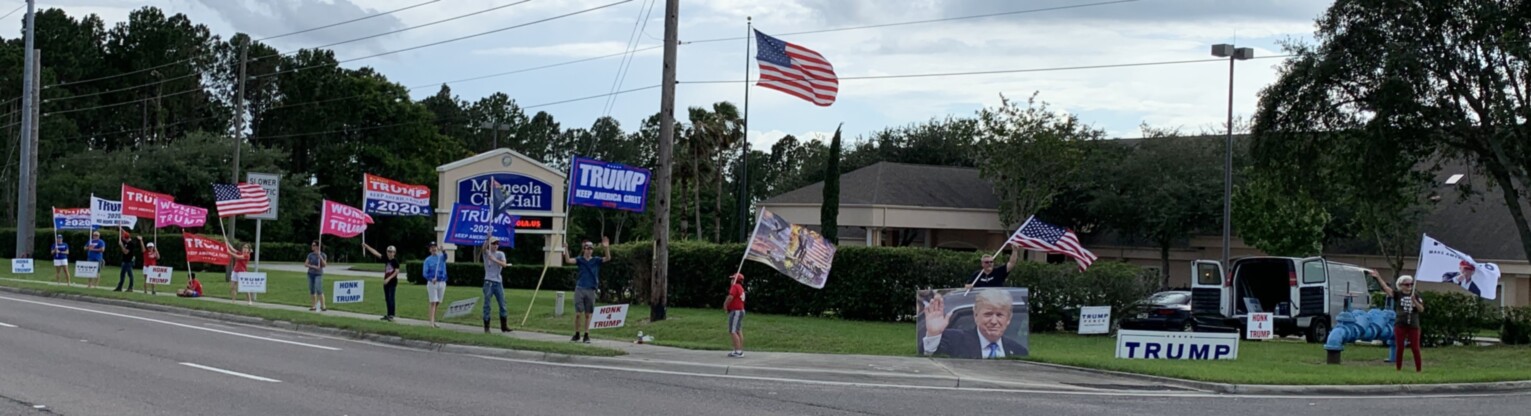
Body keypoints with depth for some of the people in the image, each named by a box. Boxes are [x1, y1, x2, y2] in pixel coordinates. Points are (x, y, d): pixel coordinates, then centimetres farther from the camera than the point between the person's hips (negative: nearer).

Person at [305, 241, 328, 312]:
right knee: (312, 290, 4)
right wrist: (313, 266, -15)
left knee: (319, 290, -17)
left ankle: (323, 306, -14)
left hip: (318, 274, -4)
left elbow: (324, 265, -8)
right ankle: (312, 306, 12)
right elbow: (305, 264, 0)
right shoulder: (310, 255, 5)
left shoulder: (322, 254, -3)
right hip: (311, 274, 4)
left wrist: (320, 257, -20)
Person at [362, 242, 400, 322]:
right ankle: (388, 314, 15)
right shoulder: (386, 259, 8)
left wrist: (389, 279, -19)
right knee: (387, 299, 9)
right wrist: (367, 246, 8)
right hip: (386, 282, 7)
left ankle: (391, 315, -10)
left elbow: (396, 272, -14)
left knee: (391, 298, -10)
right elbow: (376, 253, 9)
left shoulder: (395, 261, -9)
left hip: (392, 282, -7)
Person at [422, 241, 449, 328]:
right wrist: (431, 279, -24)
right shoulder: (428, 260, 2)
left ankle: (434, 322, 16)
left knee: (438, 303, 8)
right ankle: (432, 322, -15)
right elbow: (424, 272, -5)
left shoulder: (441, 257, 6)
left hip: (442, 282, 3)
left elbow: (445, 256, -20)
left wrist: (443, 251, -44)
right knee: (433, 303, -11)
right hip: (432, 283, -3)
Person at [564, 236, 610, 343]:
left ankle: (586, 336, 11)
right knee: (578, 313, -3)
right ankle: (577, 335, 10)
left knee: (587, 314, 6)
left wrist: (606, 248, -24)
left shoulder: (596, 260, 5)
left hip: (591, 290, 1)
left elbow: (608, 258, -8)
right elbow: (568, 260, -12)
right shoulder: (580, 260, 3)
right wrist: (566, 249, -25)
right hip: (580, 289, -1)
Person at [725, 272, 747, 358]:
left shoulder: (735, 286, -13)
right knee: (739, 331, 12)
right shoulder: (741, 288, 18)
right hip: (741, 310, 10)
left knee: (733, 332, -11)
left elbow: (730, 297, -25)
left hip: (735, 311, -10)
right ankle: (740, 351, 13)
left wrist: (725, 305, -9)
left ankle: (738, 351, -17)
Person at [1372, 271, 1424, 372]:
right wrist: (1378, 277, -27)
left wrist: (1414, 301, -19)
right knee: (1399, 348, 5)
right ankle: (1398, 368, 13)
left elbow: (1421, 309, -2)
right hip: (1400, 325, -1)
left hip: (1413, 325, 1)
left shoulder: (1415, 295, 2)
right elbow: (1386, 288, -15)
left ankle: (1419, 368, 12)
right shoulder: (1398, 294, -2)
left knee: (1415, 348, 4)